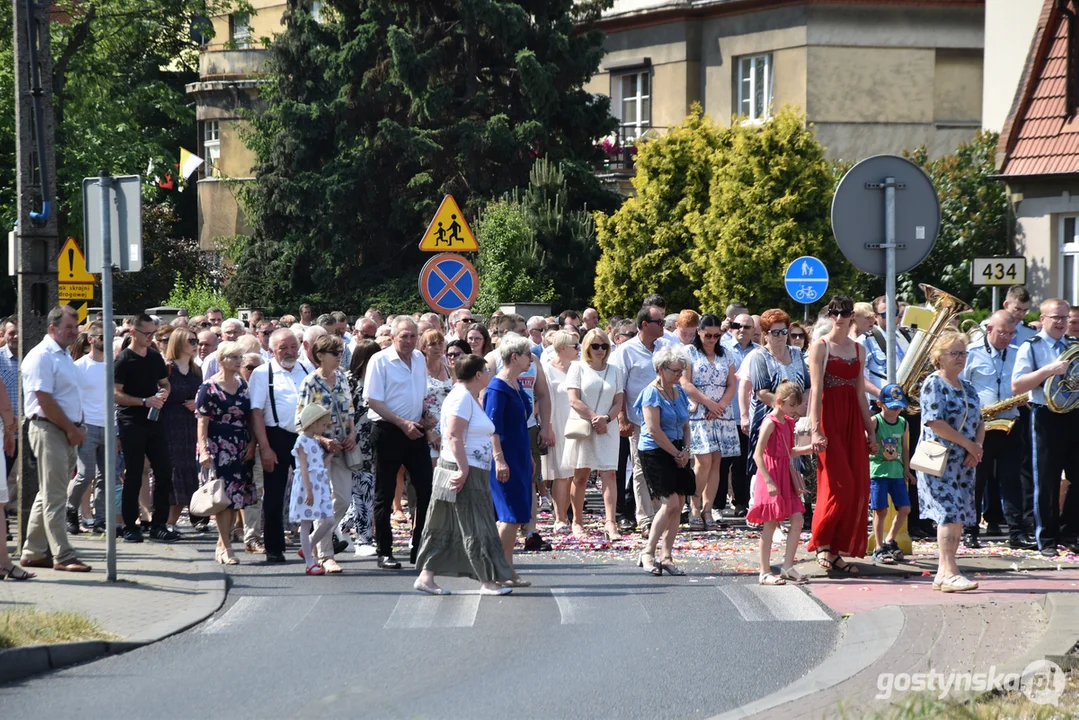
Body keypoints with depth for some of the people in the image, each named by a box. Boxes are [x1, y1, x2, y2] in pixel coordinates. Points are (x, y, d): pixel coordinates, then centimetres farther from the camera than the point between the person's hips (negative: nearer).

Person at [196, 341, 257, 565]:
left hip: (241, 449, 6)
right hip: (219, 448, -6)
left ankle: (222, 544, 15)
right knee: (224, 496, -9)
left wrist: (252, 443, 3)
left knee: (235, 497, 6)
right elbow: (202, 421, -8)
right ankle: (226, 548, -6)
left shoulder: (243, 385, 12)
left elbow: (250, 417, 15)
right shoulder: (209, 387, -5)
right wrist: (203, 450, -16)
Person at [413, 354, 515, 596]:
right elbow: (454, 435, -22)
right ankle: (488, 581, -3)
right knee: (476, 528, -6)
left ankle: (426, 576, 10)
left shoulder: (472, 398, 18)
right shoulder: (461, 397, -14)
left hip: (474, 473, 10)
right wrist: (463, 469, -26)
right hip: (465, 473, -10)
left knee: (446, 528, 9)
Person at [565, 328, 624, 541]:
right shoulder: (578, 368, 2)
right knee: (580, 476, 3)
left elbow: (618, 402, 9)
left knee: (609, 474, -9)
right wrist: (594, 418, -14)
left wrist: (606, 418, -10)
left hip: (607, 429, 2)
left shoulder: (614, 370, 12)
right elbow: (574, 401, -6)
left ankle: (610, 523, -16)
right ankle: (577, 521, 15)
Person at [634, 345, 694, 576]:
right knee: (670, 502, -16)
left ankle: (666, 557, 8)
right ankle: (647, 553, -7)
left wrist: (686, 450, 2)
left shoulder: (679, 392, 12)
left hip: (677, 453, 7)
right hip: (655, 452, -7)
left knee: (678, 505, 2)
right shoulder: (652, 393, -11)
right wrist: (676, 453, -11)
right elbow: (654, 430, -17)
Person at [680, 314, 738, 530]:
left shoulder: (725, 354, 16)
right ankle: (695, 508, -5)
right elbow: (685, 384, -5)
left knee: (716, 462, -1)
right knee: (704, 461, -14)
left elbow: (732, 385, 12)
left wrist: (721, 405, -6)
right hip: (698, 413, -4)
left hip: (721, 414, 4)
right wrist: (709, 403, -10)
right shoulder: (689, 352, 3)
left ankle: (707, 510, 2)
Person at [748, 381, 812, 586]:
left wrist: (810, 448, 9)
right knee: (770, 525, -3)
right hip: (771, 477, -8)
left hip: (786, 476, 8)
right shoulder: (770, 423, -14)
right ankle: (765, 572, 3)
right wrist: (769, 482, -23)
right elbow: (758, 455, -19)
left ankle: (788, 566, 8)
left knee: (797, 519, 2)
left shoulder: (788, 423, 12)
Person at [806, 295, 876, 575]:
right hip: (829, 417, -5)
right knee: (839, 483, -14)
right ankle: (822, 544, -3)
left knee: (858, 486, 0)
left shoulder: (858, 350, 14)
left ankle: (839, 551, 5)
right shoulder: (820, 346, -1)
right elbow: (816, 389, -9)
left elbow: (860, 392, 16)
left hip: (852, 418, 6)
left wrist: (870, 430, 13)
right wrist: (816, 429, -17)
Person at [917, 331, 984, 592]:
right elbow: (934, 422, -17)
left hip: (963, 463, 8)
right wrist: (968, 444, -13)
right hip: (939, 461, -8)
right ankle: (949, 572, -18)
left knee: (958, 517, 3)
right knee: (950, 513, -15)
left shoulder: (968, 388, 17)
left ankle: (943, 574, 6)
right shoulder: (934, 384, -7)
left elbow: (979, 423, 18)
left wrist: (977, 448, -3)